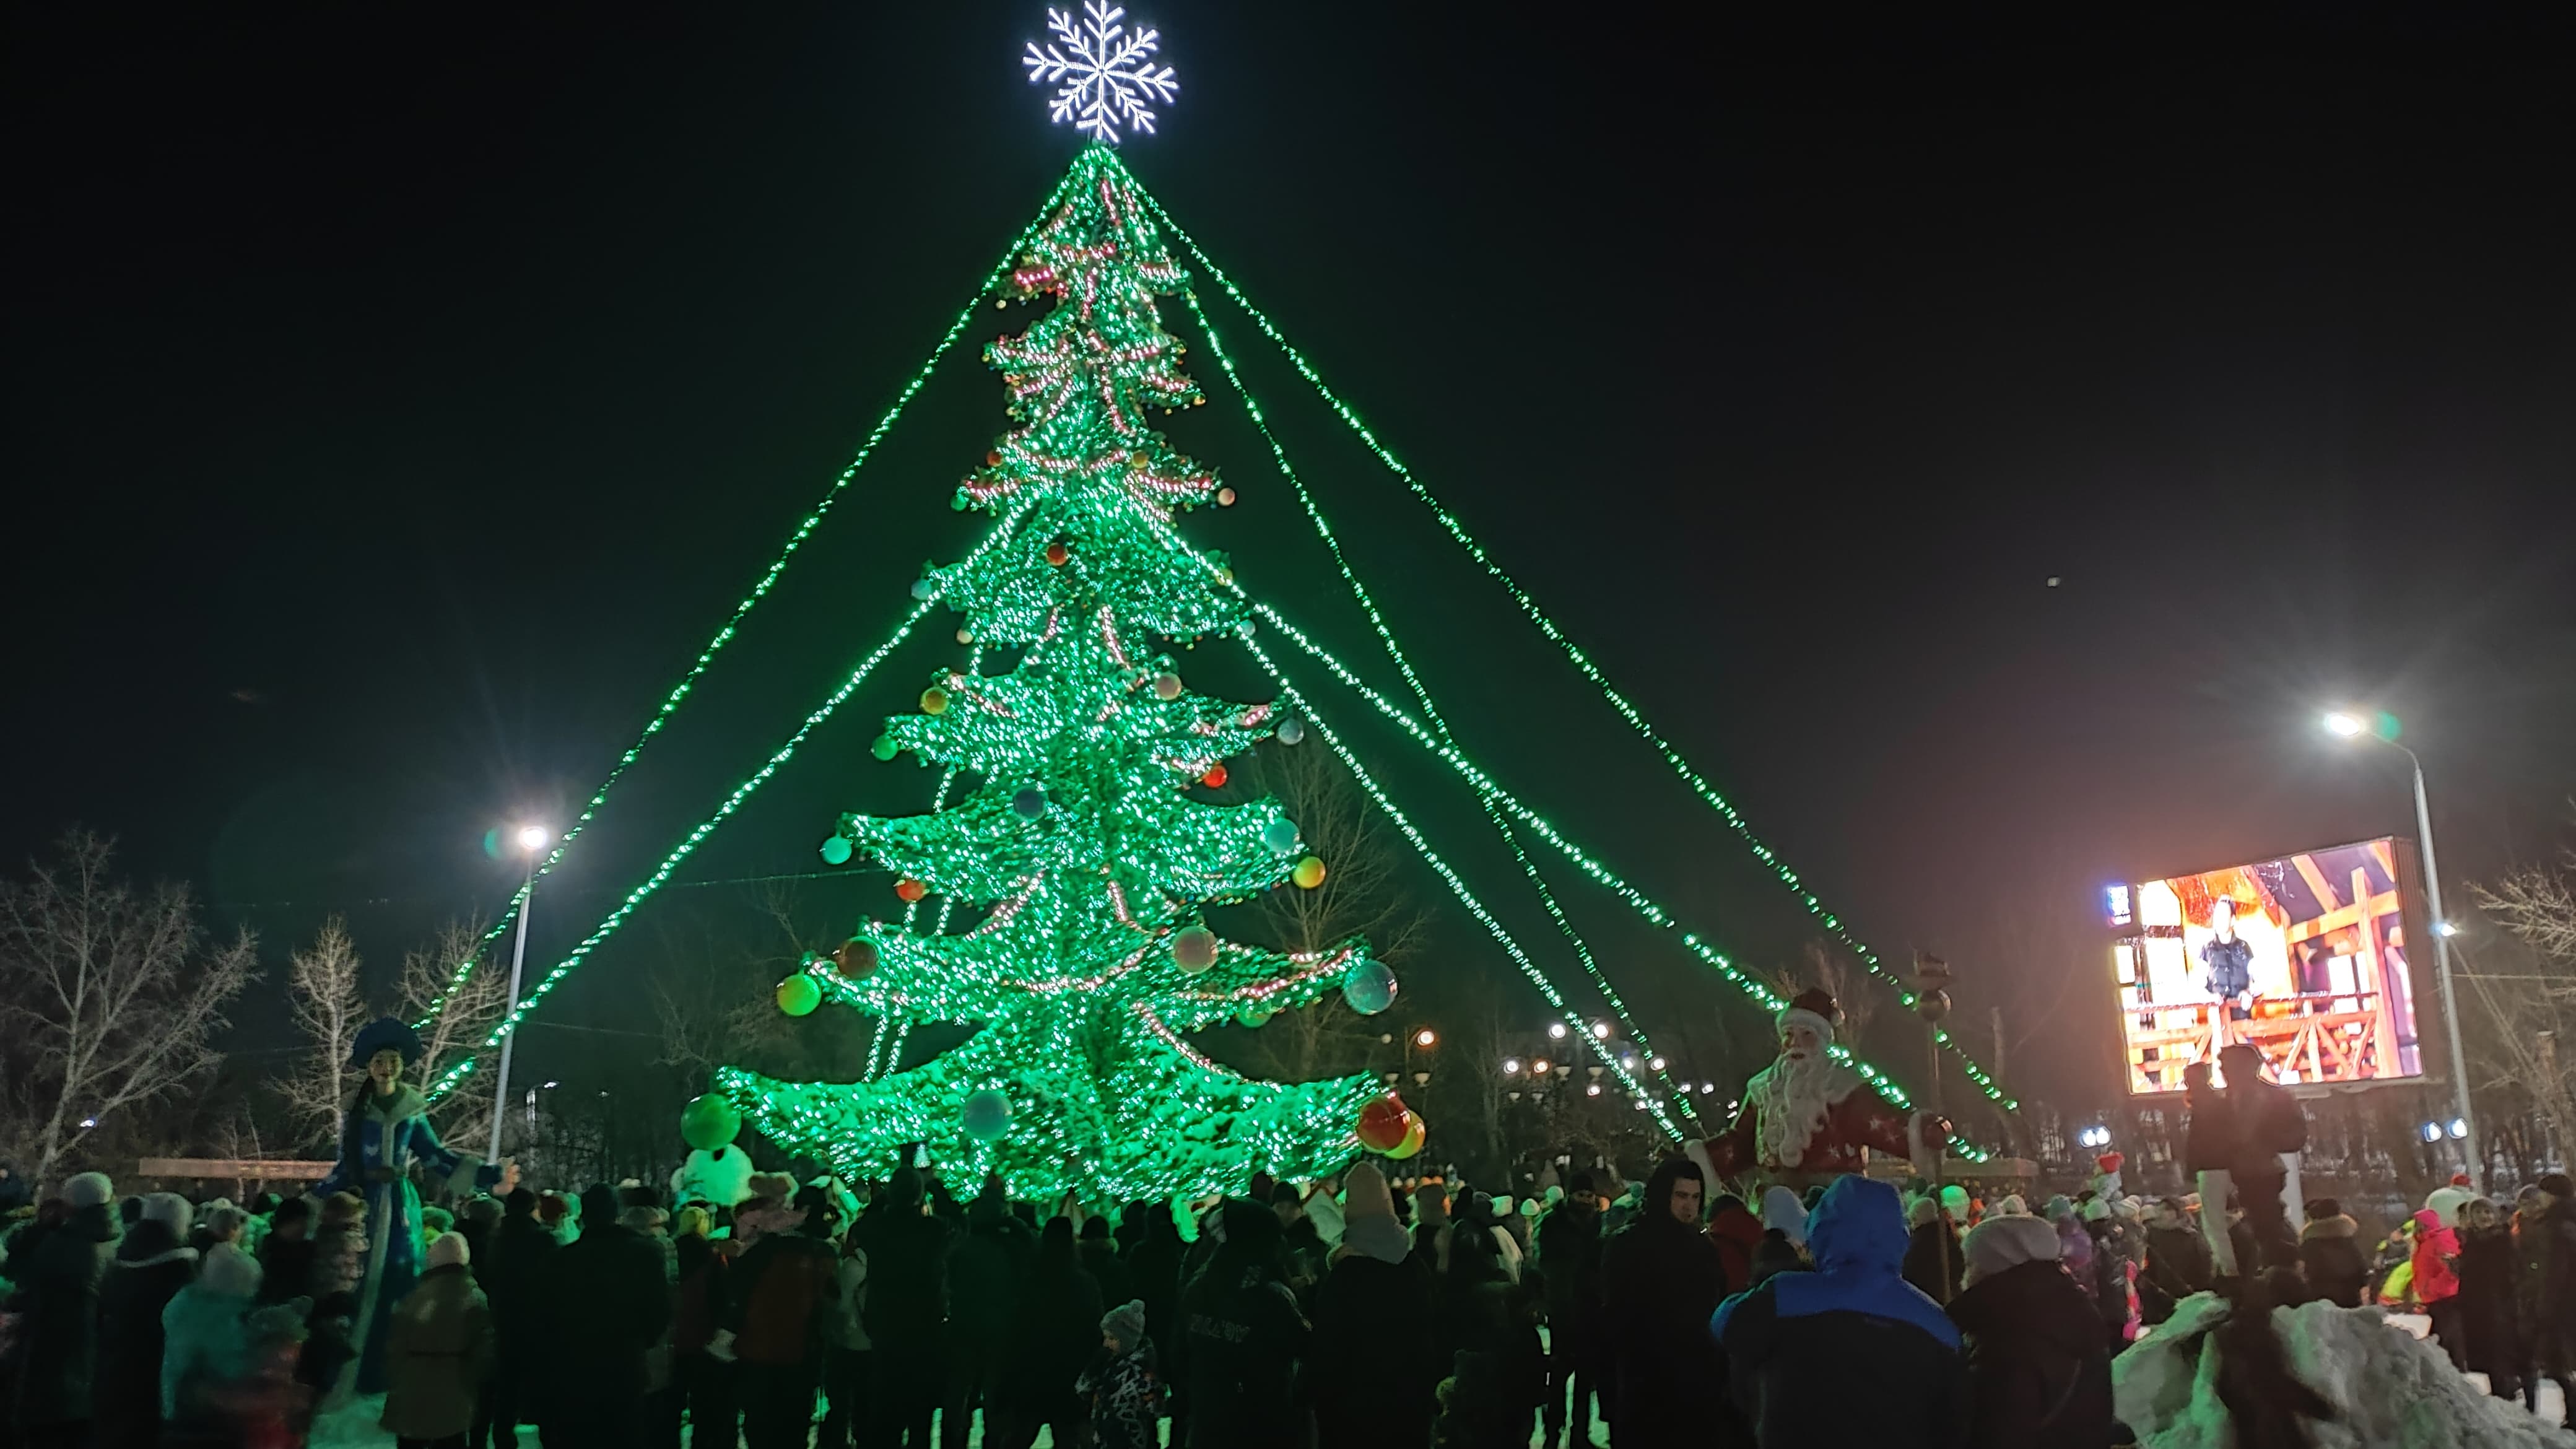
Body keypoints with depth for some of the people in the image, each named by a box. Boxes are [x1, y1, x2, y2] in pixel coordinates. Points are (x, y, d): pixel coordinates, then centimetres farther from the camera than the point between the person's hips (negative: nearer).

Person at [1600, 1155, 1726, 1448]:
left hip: (1697, 1380, 5)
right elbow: (1615, 1314, -8)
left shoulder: (1704, 1246, 12)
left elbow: (1714, 1308, 13)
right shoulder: (1627, 1244, -6)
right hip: (1646, 1384, -5)